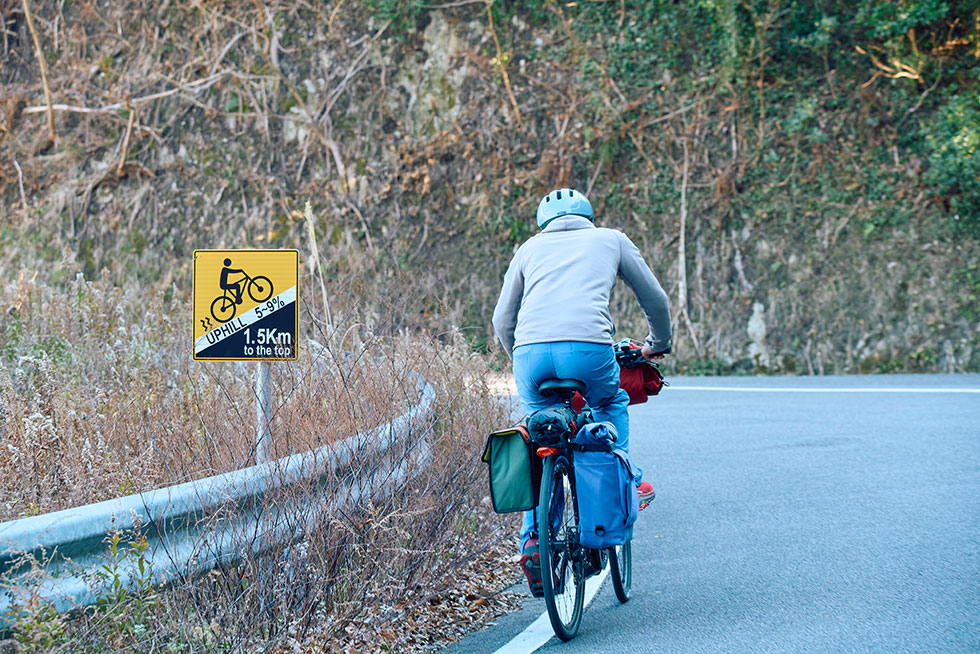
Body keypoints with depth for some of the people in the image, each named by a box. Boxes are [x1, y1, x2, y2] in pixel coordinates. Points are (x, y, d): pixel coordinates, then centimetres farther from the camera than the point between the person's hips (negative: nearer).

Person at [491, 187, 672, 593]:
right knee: (611, 405, 32)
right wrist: (658, 345, 47)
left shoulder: (530, 248, 28)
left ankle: (534, 539, 7)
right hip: (589, 347, -2)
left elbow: (502, 321, 27)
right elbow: (655, 300, 30)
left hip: (530, 351, 2)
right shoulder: (610, 239, 25)